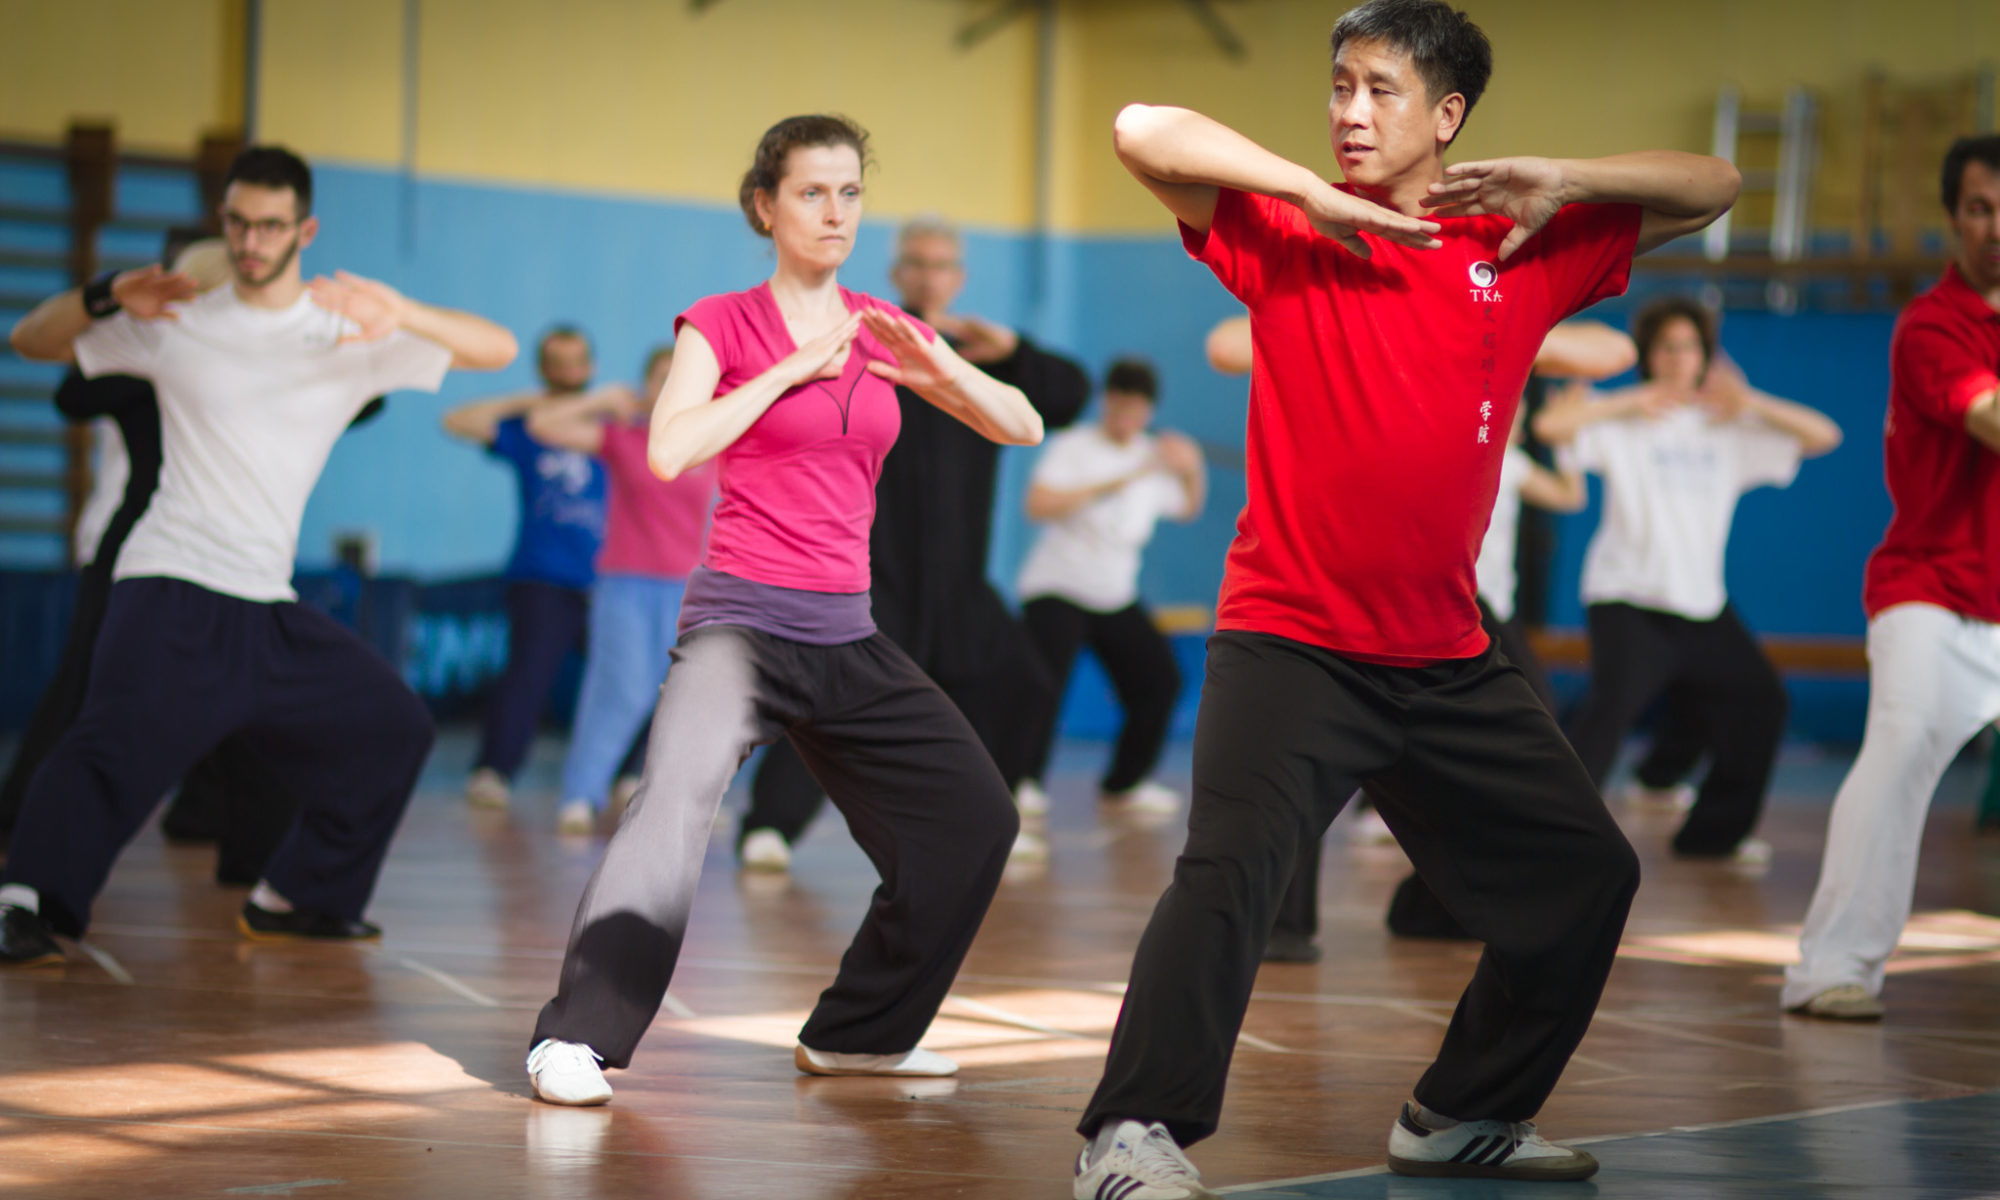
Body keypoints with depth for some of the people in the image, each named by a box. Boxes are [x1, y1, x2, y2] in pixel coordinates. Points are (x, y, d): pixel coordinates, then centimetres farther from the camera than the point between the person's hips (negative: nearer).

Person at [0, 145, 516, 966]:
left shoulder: (350, 333, 7)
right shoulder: (176, 323, 6)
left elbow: (498, 349, -4)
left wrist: (400, 313, -22)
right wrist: (105, 298, -11)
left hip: (269, 606, 4)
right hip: (170, 592, -4)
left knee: (392, 728, 8)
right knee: (118, 740, -26)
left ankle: (291, 899, 20)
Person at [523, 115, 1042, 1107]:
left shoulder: (879, 328, 11)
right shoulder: (722, 324, -1)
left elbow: (1022, 428, 9)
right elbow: (669, 450, -18)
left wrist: (944, 370, -10)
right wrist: (795, 368, -17)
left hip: (847, 633, 6)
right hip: (742, 616, -6)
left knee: (978, 818, 5)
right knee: (677, 800, -31)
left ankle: (855, 1031, 19)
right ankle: (574, 1041, -30)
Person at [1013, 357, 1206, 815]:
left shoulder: (1153, 456, 6)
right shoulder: (1073, 447, -12)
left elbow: (1186, 508, 23)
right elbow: (1038, 505, -26)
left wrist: (1193, 472, 1)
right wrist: (1108, 486, -29)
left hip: (1116, 595, 6)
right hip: (1057, 588, -6)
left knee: (1159, 679, 2)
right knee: (1044, 686, -22)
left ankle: (1123, 784, 15)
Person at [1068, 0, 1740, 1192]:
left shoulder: (1522, 249, 5)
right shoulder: (1292, 232, -4)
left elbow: (1712, 189, 11)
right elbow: (1144, 132, -16)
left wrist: (1564, 182, -6)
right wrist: (1320, 197, -17)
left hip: (1446, 658, 5)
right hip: (1290, 639, -5)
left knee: (1587, 872, 14)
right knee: (1230, 868, -24)